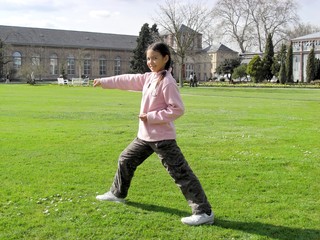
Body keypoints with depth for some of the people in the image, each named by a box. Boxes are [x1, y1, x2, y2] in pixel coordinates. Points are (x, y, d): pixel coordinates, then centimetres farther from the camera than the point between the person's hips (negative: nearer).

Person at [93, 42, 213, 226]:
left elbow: (178, 109, -20)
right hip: (145, 135, 9)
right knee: (126, 160, 23)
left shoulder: (167, 82, -17)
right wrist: (104, 81, 24)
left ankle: (204, 212, -6)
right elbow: (128, 80, 19)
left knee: (181, 173, -9)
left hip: (162, 138, -9)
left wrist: (151, 117, -18)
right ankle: (117, 194, 45)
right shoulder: (149, 78, 8)